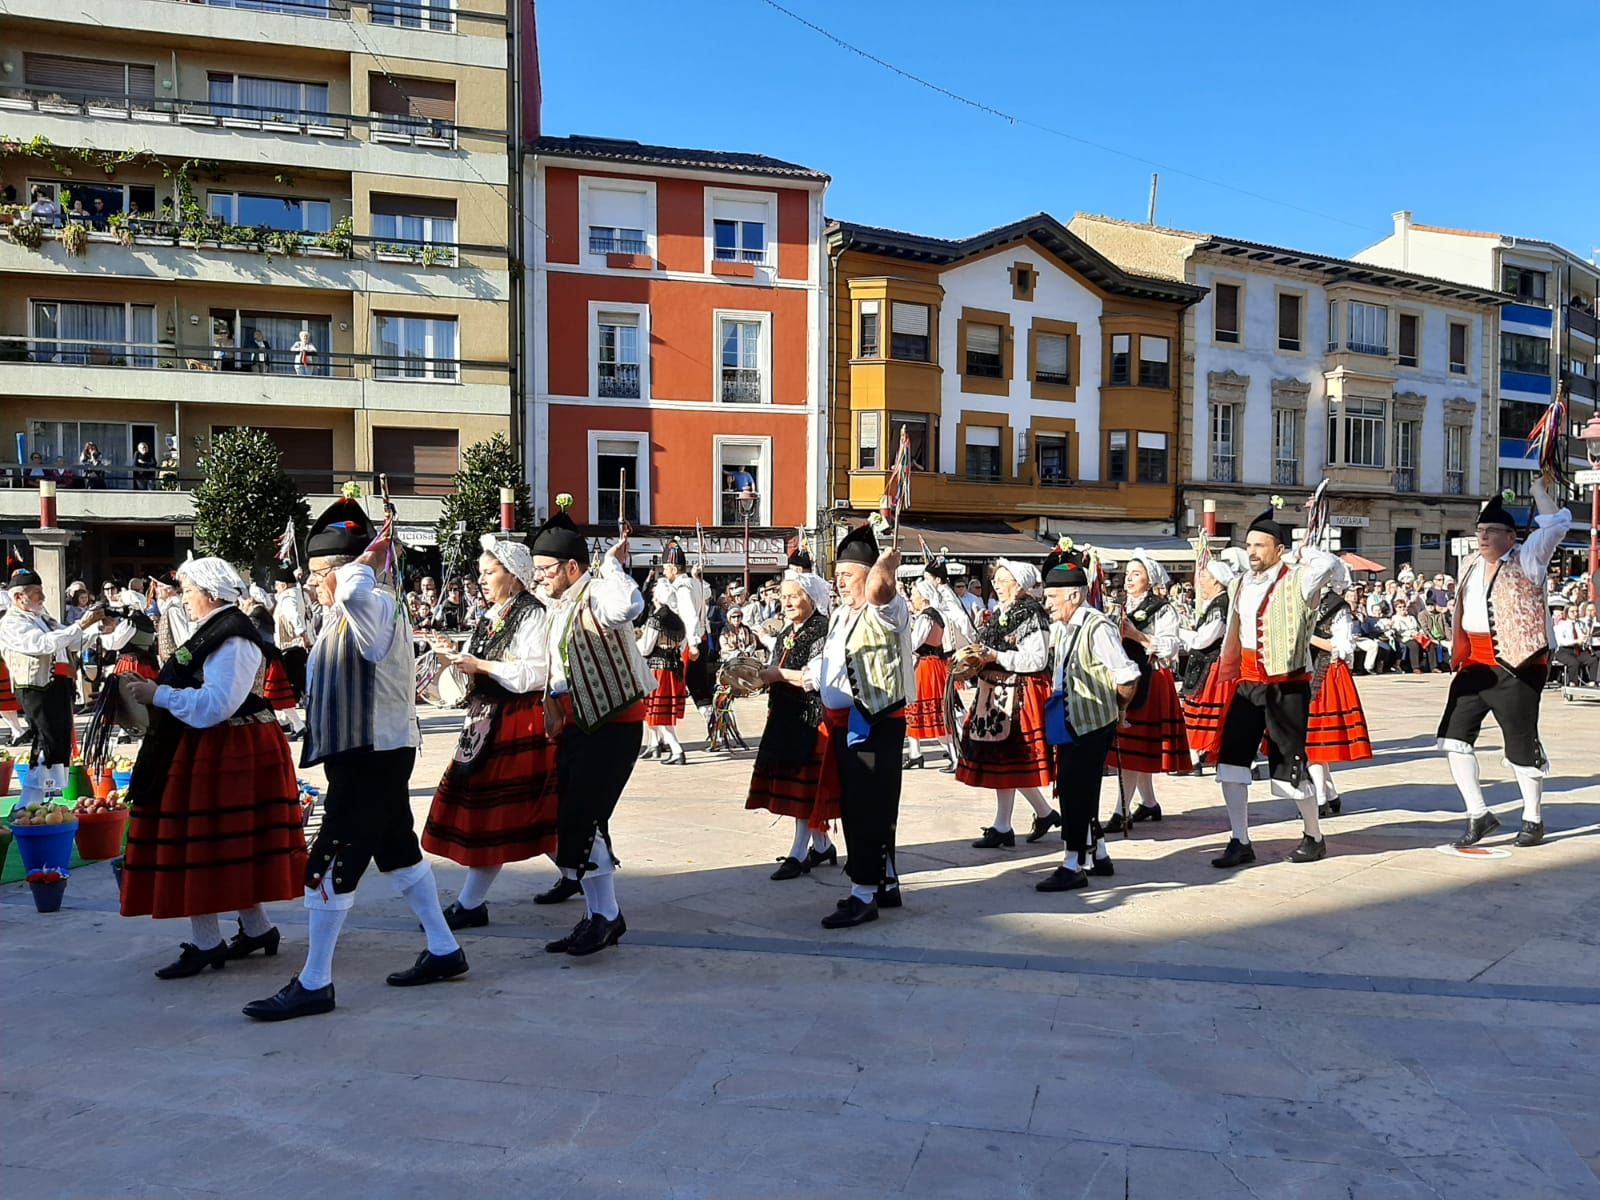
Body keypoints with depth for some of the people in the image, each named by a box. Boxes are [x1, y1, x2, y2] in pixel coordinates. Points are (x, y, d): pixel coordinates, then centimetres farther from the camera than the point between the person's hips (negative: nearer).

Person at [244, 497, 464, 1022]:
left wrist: (361, 562, -23)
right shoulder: (343, 615, 12)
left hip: (374, 757, -11)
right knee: (398, 849, 18)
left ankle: (313, 984, 7)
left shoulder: (377, 605, -18)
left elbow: (355, 591, -41)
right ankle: (443, 950, 29)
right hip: (371, 755, 11)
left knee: (329, 864, -4)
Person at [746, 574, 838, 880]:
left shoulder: (822, 629, -10)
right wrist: (759, 676, 0)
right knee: (790, 782, 11)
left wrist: (778, 674, -16)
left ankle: (798, 854, 3)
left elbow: (818, 677, -19)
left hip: (812, 717, -9)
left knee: (805, 784, -4)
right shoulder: (785, 632, 16)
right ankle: (821, 845, 24)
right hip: (786, 717, 9)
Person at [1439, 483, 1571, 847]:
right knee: (1454, 735, 0)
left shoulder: (1527, 559, -4)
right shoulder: (1470, 566, 14)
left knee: (1522, 743, 3)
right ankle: (1479, 814, 10)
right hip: (1475, 665, 6)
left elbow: (1557, 522, -14)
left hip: (1516, 667, -6)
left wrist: (1538, 486, -1)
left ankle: (1533, 819, 22)